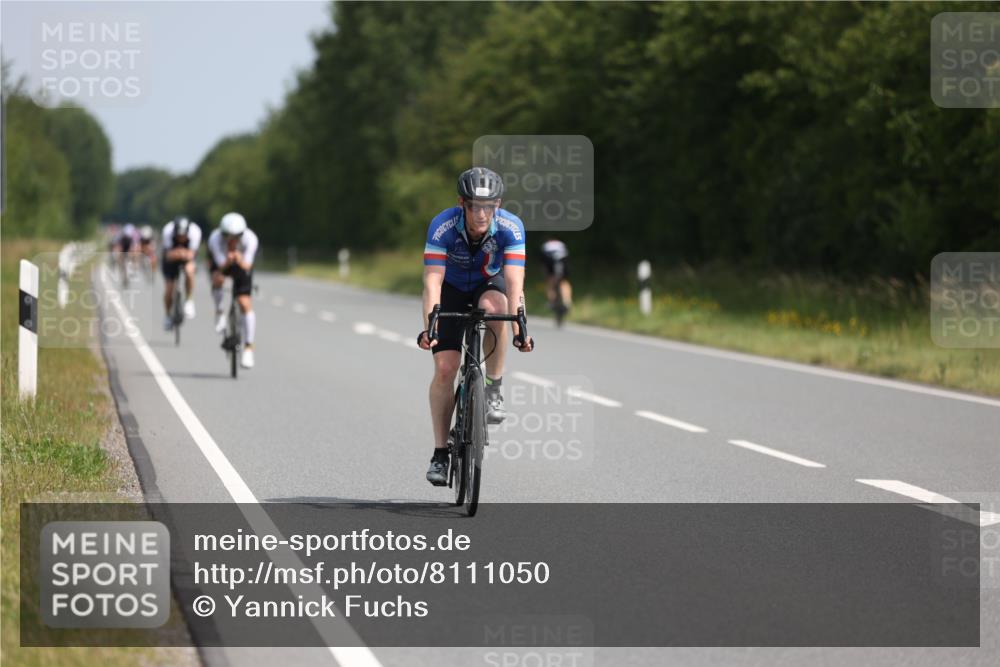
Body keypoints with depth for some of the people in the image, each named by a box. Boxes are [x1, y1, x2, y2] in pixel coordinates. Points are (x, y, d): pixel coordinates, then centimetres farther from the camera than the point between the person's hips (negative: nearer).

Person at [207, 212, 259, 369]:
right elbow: (221, 266, -38)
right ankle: (219, 313, -5)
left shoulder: (250, 239, -34)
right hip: (221, 262, 0)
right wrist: (227, 261, -60)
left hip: (242, 264, 0)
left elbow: (247, 266, -38)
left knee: (245, 303, -12)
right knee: (218, 280, -35)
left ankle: (248, 348, -4)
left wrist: (241, 261, -59)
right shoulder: (215, 238, -36)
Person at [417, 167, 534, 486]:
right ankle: (440, 453, -1)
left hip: (490, 284, 0)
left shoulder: (511, 227, -31)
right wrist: (429, 328, -50)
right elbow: (432, 281, -37)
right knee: (445, 367, -12)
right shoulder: (442, 226, -32)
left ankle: (494, 389, -19)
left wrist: (519, 329, -51)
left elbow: (514, 282, -37)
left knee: (493, 306, -37)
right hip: (453, 289, 0)